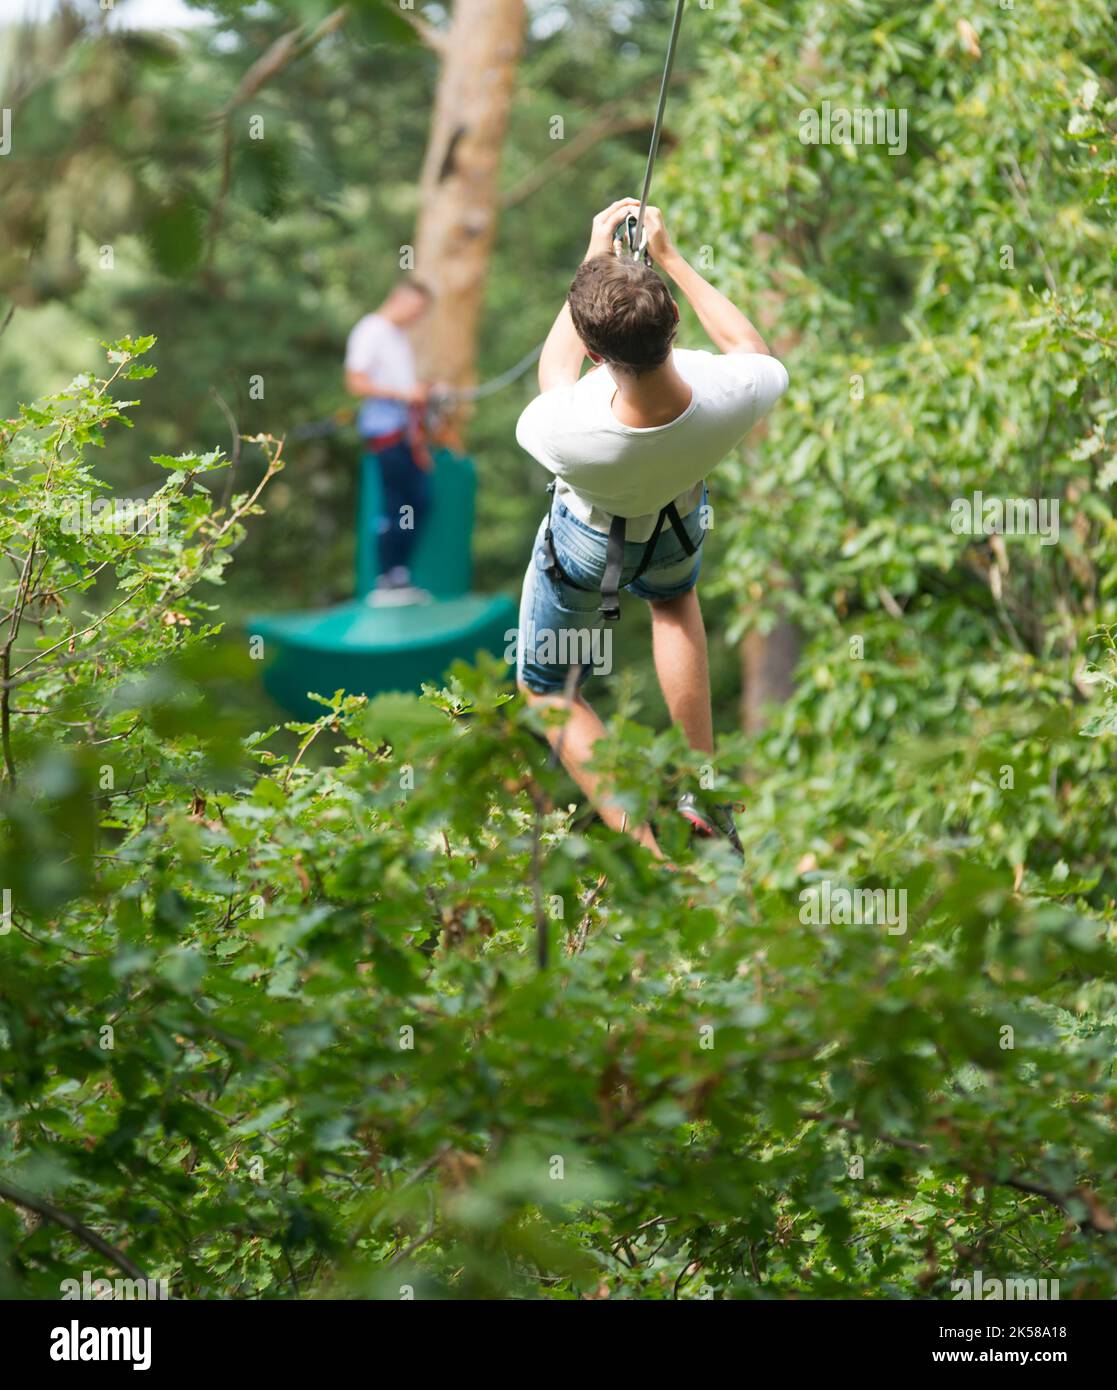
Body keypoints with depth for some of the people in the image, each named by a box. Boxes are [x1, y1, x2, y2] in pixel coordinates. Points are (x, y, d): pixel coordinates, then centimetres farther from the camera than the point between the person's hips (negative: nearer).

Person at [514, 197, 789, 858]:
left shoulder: (565, 433, -47)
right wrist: (669, 257, -10)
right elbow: (756, 351, -13)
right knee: (675, 593, 40)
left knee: (548, 689, 25)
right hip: (678, 525, 3)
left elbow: (555, 373, -18)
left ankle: (645, 851, 15)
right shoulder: (735, 399, -42)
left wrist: (594, 258, -12)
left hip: (586, 540, -3)